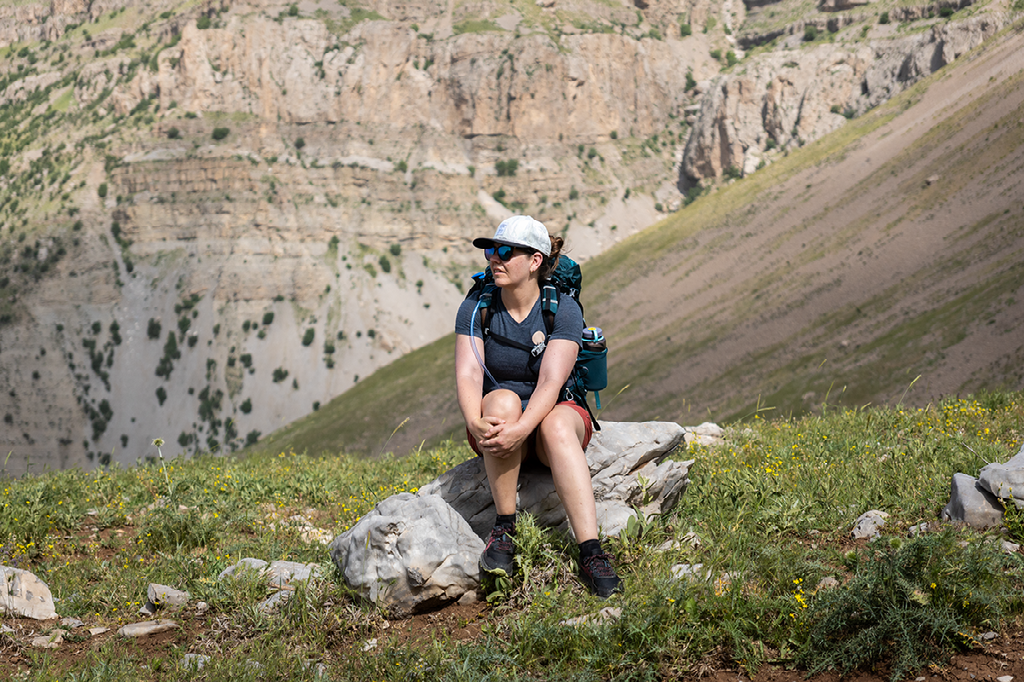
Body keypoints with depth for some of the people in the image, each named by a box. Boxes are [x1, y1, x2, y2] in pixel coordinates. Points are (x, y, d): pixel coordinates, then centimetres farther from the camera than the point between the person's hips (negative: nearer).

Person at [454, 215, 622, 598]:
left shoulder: (563, 310, -11)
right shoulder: (476, 308, -4)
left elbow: (551, 382, -22)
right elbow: (467, 375, -15)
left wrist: (521, 428, -40)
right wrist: (475, 423, -36)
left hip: (555, 413, -1)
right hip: (496, 418, 1)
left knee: (556, 424, -37)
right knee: (503, 401, -34)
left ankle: (591, 553, -45)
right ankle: (505, 527, -27)